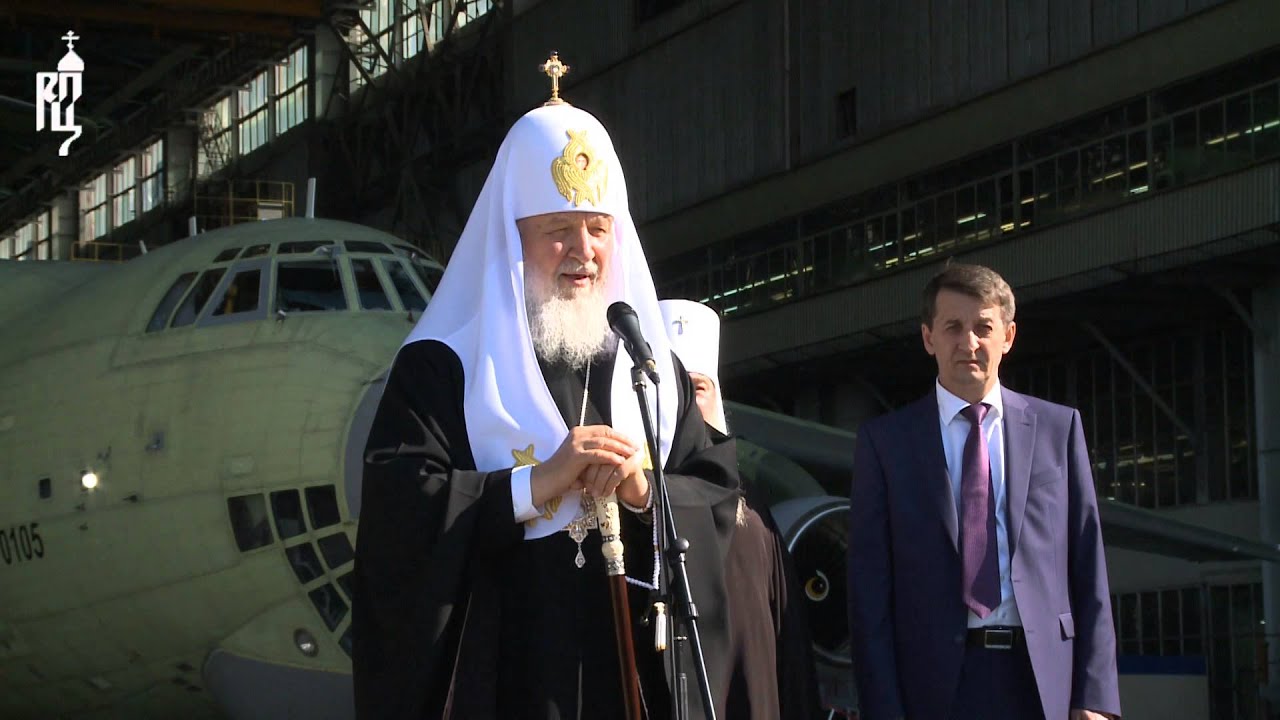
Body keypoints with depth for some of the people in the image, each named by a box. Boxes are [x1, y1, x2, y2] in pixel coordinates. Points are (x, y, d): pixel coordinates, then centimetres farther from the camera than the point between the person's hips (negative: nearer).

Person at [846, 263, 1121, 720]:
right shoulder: (885, 440, 6)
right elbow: (869, 586, 2)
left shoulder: (1058, 428, 9)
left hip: (1045, 680, 1)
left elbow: (1088, 568, 6)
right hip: (935, 681, -1)